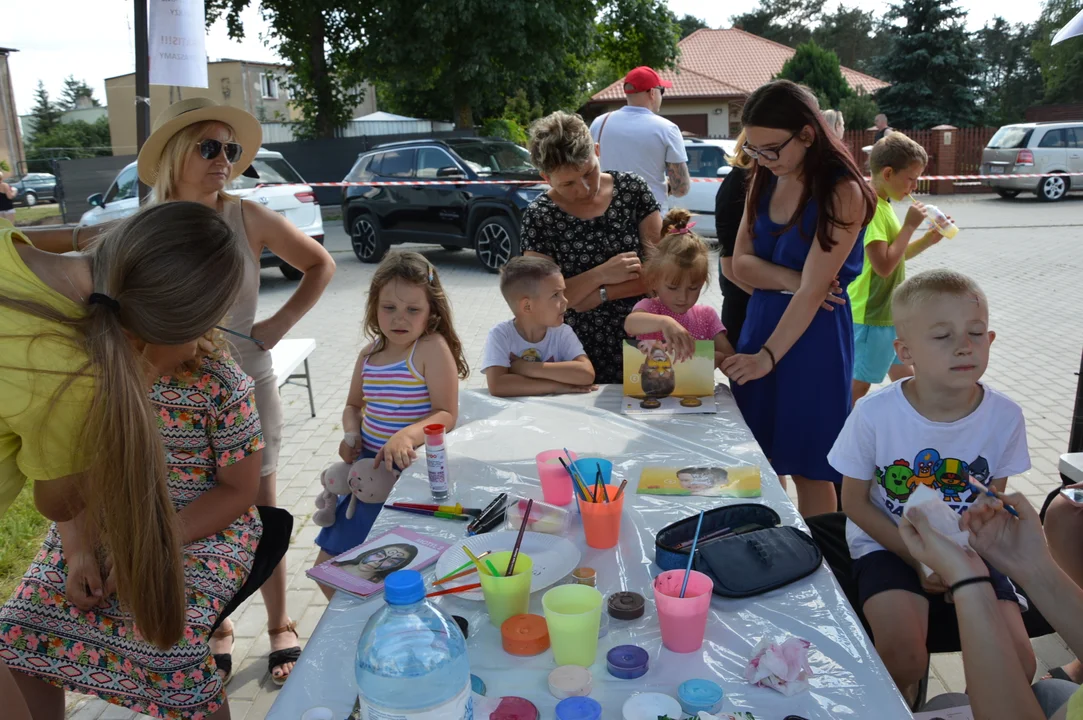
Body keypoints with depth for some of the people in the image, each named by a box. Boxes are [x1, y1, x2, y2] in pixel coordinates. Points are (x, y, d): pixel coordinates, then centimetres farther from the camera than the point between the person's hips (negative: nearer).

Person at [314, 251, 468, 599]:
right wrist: (351, 434, -1)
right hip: (368, 469, 8)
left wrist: (407, 435, -34)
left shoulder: (432, 348, -14)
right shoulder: (369, 354, 6)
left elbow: (447, 414, -17)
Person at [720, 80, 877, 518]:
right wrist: (791, 280, -17)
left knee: (807, 469, 6)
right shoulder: (765, 180, 5)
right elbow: (741, 262, 0)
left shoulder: (842, 192, -16)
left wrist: (768, 356, -21)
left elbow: (814, 289, -20)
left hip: (813, 336, -6)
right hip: (759, 322, 6)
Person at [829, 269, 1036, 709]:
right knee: (903, 656, -24)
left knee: (1017, 664, -12)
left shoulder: (1004, 417, -11)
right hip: (888, 545, -2)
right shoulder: (875, 414, -18)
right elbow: (855, 502, -7)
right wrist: (917, 557, -16)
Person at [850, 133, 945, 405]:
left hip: (891, 312, 10)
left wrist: (928, 239, 3)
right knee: (859, 386, 1)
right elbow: (883, 265, -27)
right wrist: (910, 225, -19)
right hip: (872, 315, -10)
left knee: (904, 377, 22)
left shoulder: (883, 204, 9)